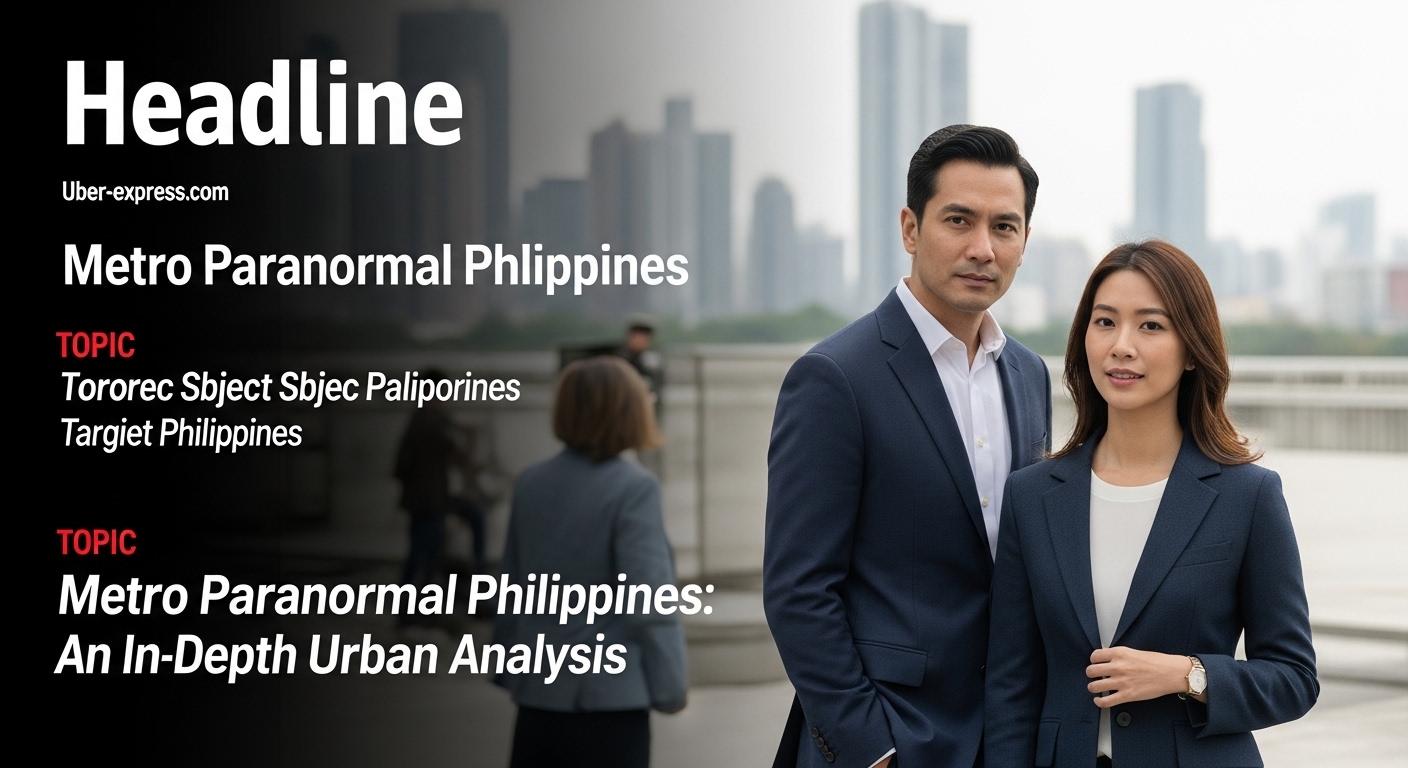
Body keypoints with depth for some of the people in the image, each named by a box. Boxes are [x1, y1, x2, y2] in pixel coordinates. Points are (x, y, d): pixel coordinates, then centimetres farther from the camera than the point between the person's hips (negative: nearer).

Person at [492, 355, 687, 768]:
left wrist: (509, 669, 20)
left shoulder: (531, 483, 5)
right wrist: (670, 684, -8)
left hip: (538, 692, 6)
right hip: (606, 696, -6)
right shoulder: (633, 489, -14)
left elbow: (511, 589, 11)